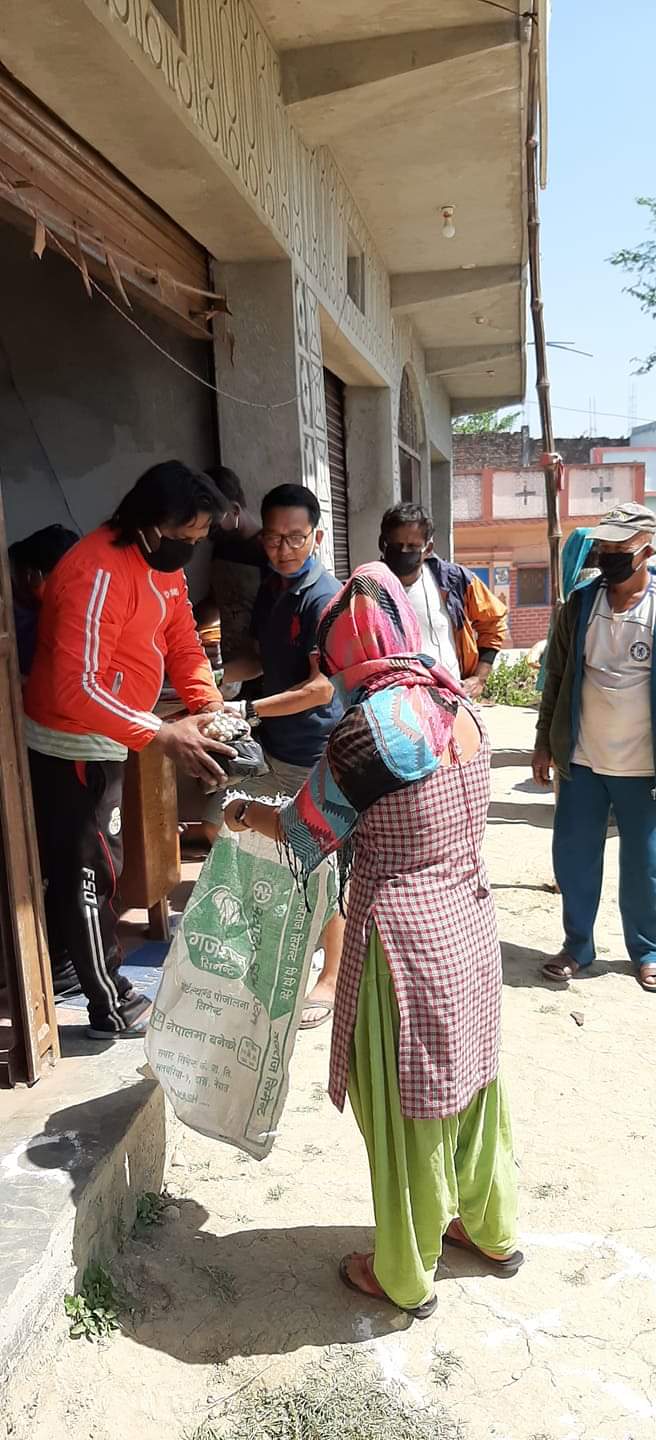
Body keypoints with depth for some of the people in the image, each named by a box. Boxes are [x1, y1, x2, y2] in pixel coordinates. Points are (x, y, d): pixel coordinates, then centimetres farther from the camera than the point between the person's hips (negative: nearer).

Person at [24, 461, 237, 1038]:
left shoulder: (164, 563, 3)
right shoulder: (99, 573, -28)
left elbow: (183, 646, 4)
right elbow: (74, 688, -33)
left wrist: (214, 709, -12)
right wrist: (162, 736, -36)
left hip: (102, 741, 9)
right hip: (75, 746, -9)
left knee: (70, 864, 22)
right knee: (93, 870, 3)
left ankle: (59, 968, 40)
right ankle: (112, 1006, 18)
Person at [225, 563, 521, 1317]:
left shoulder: (374, 721, -22)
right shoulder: (457, 705, 1)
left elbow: (306, 828, -11)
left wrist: (245, 814, 8)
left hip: (407, 939, -7)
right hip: (468, 922, 8)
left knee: (405, 1110, 11)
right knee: (467, 1081, 24)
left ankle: (404, 1277, 32)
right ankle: (489, 1229, 45)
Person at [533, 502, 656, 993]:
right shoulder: (580, 604, 1)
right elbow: (557, 677, 8)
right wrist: (544, 743, 8)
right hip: (582, 760, 3)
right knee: (573, 856, 10)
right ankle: (577, 945, 28)